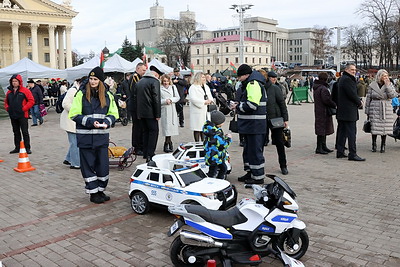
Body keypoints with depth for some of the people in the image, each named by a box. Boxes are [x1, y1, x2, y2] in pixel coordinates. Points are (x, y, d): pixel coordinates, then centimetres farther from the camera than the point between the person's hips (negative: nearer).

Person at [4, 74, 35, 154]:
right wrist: (7, 108, 7)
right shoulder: (9, 92, 13)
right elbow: (6, 102, 24)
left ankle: (27, 148, 3)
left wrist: (24, 108, -13)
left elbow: (31, 101, -8)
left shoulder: (25, 90, -4)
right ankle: (17, 148, 21)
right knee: (16, 132, 13)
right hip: (13, 116, 6)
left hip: (22, 115, -6)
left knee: (25, 132, -2)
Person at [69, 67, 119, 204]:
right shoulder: (81, 94, -3)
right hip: (85, 136, -3)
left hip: (102, 136, 3)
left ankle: (100, 190, 24)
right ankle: (93, 193, 16)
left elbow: (114, 114, 11)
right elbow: (74, 115, -4)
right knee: (88, 165, 4)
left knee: (103, 164, 7)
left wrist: (107, 122, -10)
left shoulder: (107, 95, 6)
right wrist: (90, 121, -18)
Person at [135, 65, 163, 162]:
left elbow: (136, 98, 18)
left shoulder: (139, 82, 16)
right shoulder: (154, 81, -9)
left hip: (141, 112, 8)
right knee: (153, 132, -3)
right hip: (150, 113, -7)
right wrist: (158, 114, -12)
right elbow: (156, 99, -15)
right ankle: (150, 155, -8)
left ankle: (145, 153, 18)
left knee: (146, 132, 15)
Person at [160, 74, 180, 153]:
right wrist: (165, 101, -14)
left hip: (172, 109, 3)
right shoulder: (159, 89, 1)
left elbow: (178, 97, 11)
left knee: (171, 125, 1)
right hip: (164, 109, -3)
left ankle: (167, 144, 10)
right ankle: (169, 143, -1)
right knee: (167, 126, -7)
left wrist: (171, 100, -5)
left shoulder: (173, 87, 12)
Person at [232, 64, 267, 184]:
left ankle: (258, 176, 5)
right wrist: (239, 105, 8)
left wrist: (238, 106, -12)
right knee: (248, 149, 18)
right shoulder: (249, 84, 18)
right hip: (250, 124, 11)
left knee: (255, 150, -3)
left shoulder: (253, 84, -16)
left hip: (255, 124, -11)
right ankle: (250, 172, 29)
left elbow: (252, 105, -26)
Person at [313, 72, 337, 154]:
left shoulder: (316, 87, 13)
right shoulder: (323, 88, -18)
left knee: (324, 129, 17)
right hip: (323, 112, -10)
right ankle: (319, 148, -1)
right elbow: (327, 100, -22)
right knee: (322, 130, -5)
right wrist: (334, 105, -7)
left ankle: (323, 146, 25)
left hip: (318, 110, 10)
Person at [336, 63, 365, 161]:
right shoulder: (347, 79, -14)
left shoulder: (342, 79, 18)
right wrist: (359, 102, -4)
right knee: (351, 132, -7)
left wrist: (358, 101, 4)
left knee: (342, 132, 12)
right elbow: (352, 94, -19)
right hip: (348, 111, -11)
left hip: (342, 111, 11)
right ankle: (352, 154, -5)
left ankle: (340, 152, 17)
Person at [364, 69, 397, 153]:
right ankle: (374, 145, 12)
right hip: (375, 109, -1)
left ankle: (383, 146, 14)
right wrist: (367, 111, 4)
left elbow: (393, 95, -9)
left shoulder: (390, 85, 6)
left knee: (385, 128, 3)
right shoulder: (372, 85, 2)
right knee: (374, 128, -2)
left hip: (386, 110, 1)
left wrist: (387, 85, -14)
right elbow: (368, 98, 6)